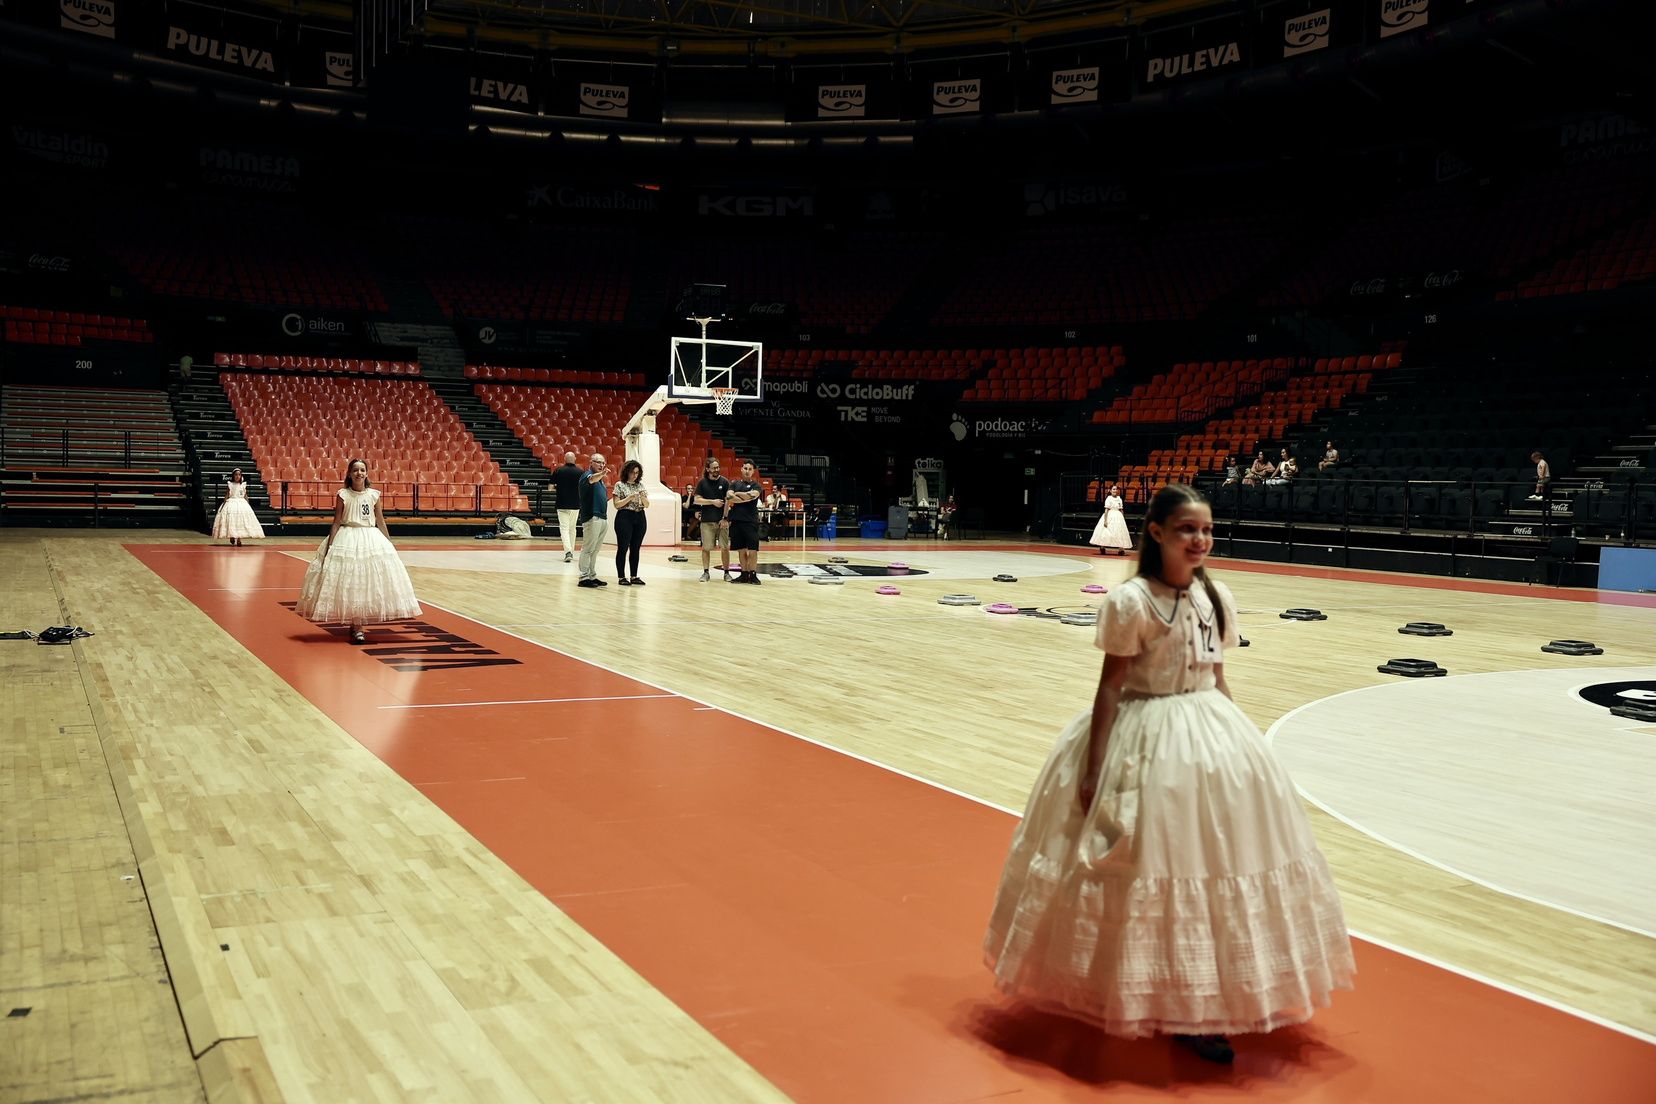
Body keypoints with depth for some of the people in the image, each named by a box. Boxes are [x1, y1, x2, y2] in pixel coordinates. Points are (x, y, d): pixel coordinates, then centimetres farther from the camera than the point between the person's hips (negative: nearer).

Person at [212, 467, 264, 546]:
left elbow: (245, 496, 9)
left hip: (242, 504, 2)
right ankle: (232, 540, 7)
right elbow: (226, 495, 1)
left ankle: (239, 539, 1)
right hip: (231, 503, -1)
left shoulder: (243, 485, 6)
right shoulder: (229, 484, 1)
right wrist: (223, 505, -4)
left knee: (241, 521, -4)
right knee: (231, 521, -4)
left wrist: (248, 505, 5)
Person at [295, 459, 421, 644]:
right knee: (349, 584, -4)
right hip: (347, 540, -3)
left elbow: (380, 522, 9)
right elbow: (336, 522, -1)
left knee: (370, 582, 1)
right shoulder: (343, 495, -2)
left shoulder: (373, 494, 4)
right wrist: (329, 546, -5)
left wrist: (389, 544, 8)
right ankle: (355, 627, 3)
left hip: (371, 539, 3)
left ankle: (358, 625, 12)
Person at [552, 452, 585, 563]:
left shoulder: (558, 471, -5)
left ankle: (568, 551, -21)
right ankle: (571, 552, 24)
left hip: (562, 505, -2)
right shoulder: (580, 472, -2)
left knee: (564, 528, -3)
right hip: (576, 504, 2)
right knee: (572, 528, 16)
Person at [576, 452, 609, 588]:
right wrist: (602, 474, -52)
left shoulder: (600, 479, 21)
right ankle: (584, 578, -6)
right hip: (592, 518, -9)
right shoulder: (587, 475, -7)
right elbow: (592, 479, -33)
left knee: (595, 550, 13)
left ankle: (592, 576, 19)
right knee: (588, 549, -7)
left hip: (603, 518, 9)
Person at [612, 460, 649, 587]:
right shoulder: (620, 485, -1)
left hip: (640, 518, 5)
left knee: (636, 549, 6)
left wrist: (643, 497, -8)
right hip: (625, 517, -5)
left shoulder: (641, 485, 12)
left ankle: (634, 576, 11)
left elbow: (647, 505, 11)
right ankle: (621, 577, 1)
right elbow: (617, 505, -6)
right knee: (623, 548, -3)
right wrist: (630, 497, -16)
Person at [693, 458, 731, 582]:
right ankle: (705, 572, 9)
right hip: (707, 520, 1)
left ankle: (726, 572, 9)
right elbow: (696, 500, 0)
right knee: (706, 547, 2)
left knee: (725, 547, 0)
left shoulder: (724, 482, 3)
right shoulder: (702, 483, 5)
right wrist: (713, 501, -10)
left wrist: (725, 518, -10)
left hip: (722, 520, 0)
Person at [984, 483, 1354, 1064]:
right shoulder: (1131, 601, -15)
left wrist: (1235, 738, 15)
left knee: (1212, 862, 11)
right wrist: (1093, 771, -13)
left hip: (1212, 737, 6)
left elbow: (1218, 678, 13)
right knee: (1153, 868, 2)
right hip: (1147, 742, -6)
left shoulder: (1217, 598, 3)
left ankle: (1194, 1010, 28)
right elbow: (1110, 687, -13)